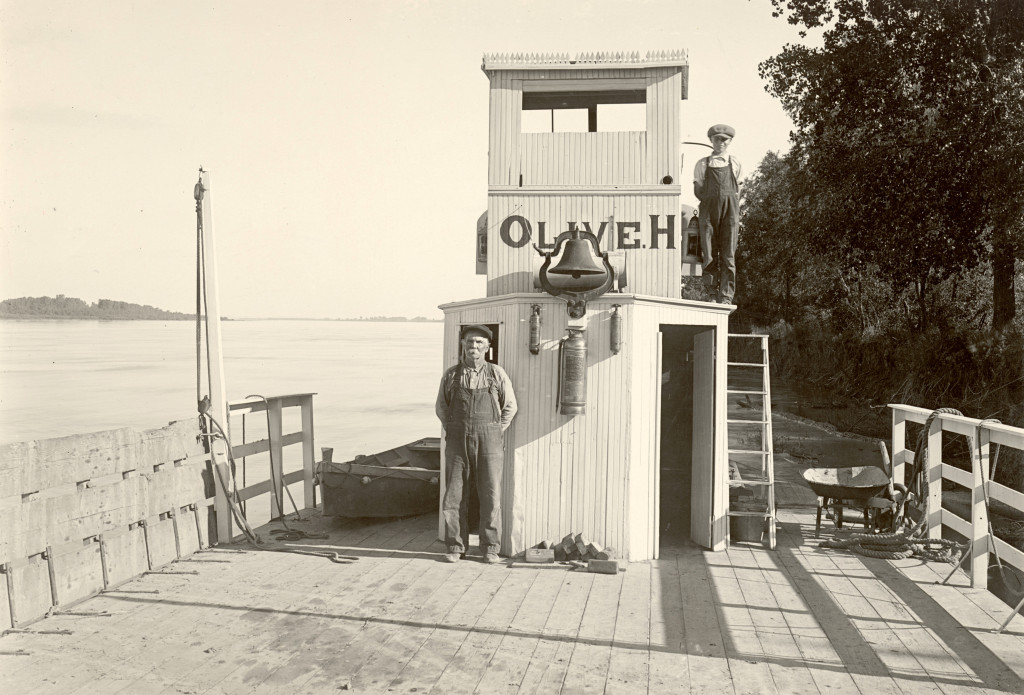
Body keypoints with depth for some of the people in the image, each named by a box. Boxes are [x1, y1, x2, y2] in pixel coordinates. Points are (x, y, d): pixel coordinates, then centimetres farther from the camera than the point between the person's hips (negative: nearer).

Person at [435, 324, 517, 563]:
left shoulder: (497, 374, 2)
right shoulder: (451, 375, 5)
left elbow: (510, 406, 9)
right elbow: (441, 407, 16)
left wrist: (495, 432, 4)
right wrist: (453, 431, 8)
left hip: (488, 442, -1)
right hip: (457, 442, 1)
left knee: (491, 495, 0)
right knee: (454, 496, 2)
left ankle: (490, 548, 11)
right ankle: (455, 546, 14)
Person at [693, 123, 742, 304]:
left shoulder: (735, 164, 14)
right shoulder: (702, 164, 12)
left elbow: (737, 190, 18)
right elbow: (698, 190, 12)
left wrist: (729, 207, 10)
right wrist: (710, 204, 5)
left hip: (730, 212, 0)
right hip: (708, 212, 0)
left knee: (728, 255, -7)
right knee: (709, 256, -5)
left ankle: (726, 297, -7)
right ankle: (715, 290, 12)